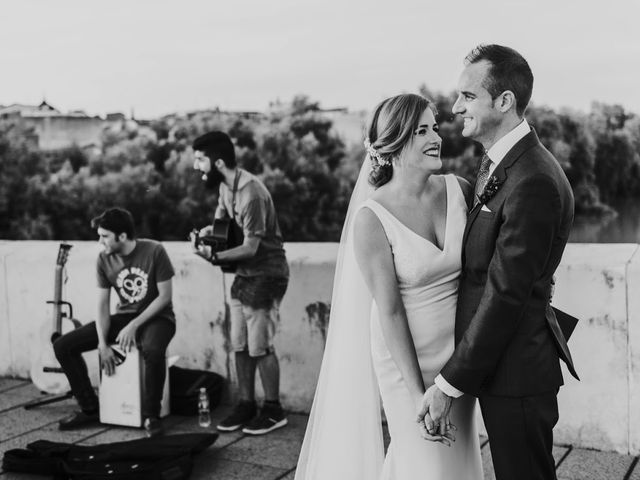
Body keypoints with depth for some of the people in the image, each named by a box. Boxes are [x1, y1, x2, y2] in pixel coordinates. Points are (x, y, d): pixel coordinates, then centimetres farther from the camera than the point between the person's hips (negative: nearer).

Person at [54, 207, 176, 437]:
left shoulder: (154, 251, -17)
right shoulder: (104, 260, -4)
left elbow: (164, 296, -14)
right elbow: (103, 305, -2)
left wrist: (135, 325, -20)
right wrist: (103, 344, -14)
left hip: (156, 317, -5)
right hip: (123, 316, 5)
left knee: (153, 350, -41)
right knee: (63, 346, -8)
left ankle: (151, 415, -17)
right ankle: (90, 409, 6)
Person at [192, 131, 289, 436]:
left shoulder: (251, 193, -24)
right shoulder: (225, 186, 3)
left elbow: (251, 247, -23)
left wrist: (216, 257, -31)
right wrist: (212, 228, 0)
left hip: (265, 275, -9)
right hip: (243, 274, 9)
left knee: (260, 346, -3)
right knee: (239, 344, 10)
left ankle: (273, 411, 11)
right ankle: (246, 405, 22)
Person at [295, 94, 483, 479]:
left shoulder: (460, 190, -5)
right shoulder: (372, 218, -18)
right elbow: (390, 311, -17)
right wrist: (418, 396, -17)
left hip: (460, 355, 5)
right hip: (405, 356, -5)